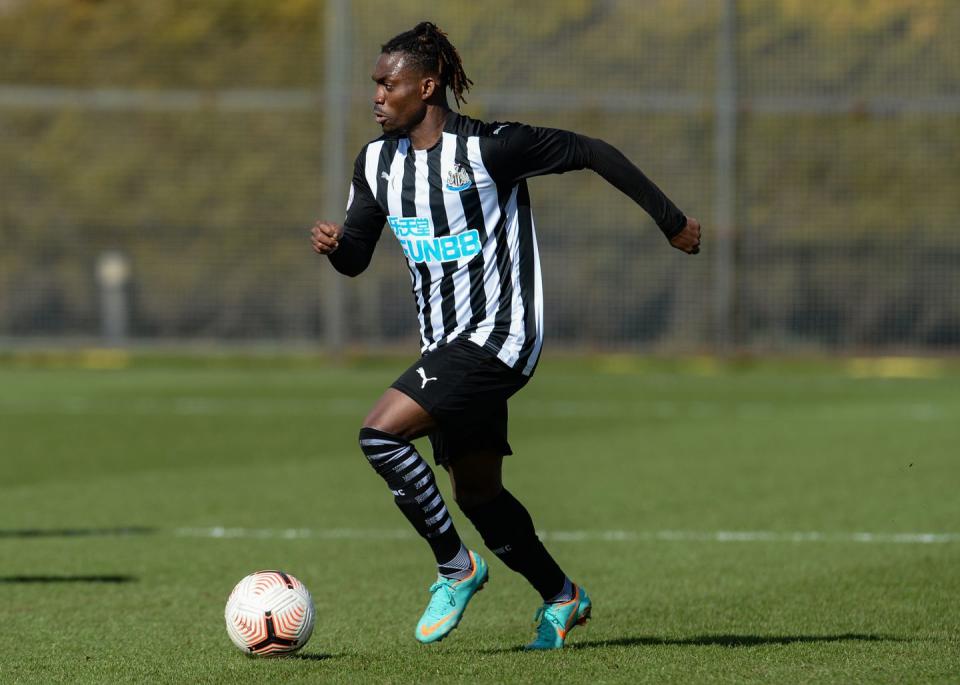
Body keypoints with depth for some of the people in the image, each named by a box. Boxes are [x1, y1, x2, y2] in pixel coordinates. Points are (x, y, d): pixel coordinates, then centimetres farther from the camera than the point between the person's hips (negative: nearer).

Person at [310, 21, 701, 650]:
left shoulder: (487, 148, -16)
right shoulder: (377, 162, 4)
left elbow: (592, 153, -9)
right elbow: (357, 258, 12)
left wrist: (671, 221, -3)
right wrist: (334, 245, -13)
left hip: (499, 335, -8)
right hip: (446, 344, 8)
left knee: (381, 434, -20)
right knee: (477, 492, 14)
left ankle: (456, 566, -4)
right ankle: (562, 597, 34)